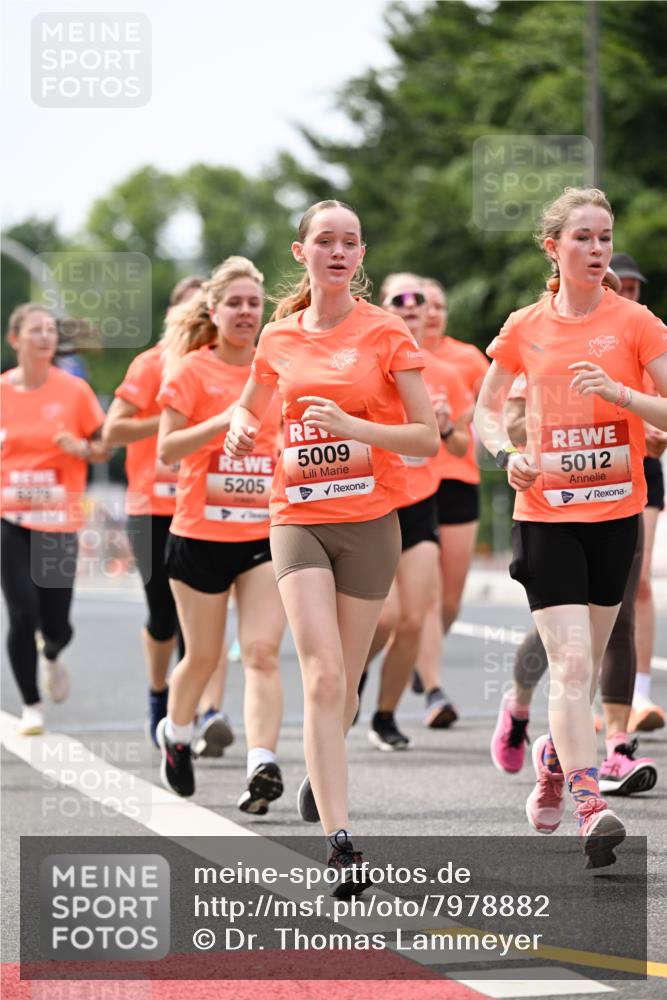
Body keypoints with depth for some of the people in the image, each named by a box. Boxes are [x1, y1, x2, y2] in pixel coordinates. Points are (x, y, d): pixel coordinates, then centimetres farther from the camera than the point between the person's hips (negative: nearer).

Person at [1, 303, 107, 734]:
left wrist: (81, 448, -15)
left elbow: (104, 448, 5)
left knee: (56, 624, 0)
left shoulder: (74, 390, -1)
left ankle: (51, 655, 39)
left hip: (59, 519, 0)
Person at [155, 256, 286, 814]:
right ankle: (175, 734, 38)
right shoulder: (192, 370, -4)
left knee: (262, 651, -13)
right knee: (203, 655, 10)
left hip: (268, 532, 2)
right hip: (201, 533, -2)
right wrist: (224, 420, -23)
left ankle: (263, 766, -21)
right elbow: (166, 450, -11)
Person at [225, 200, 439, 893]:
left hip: (370, 521, 0)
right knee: (323, 675, -16)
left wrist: (353, 426, -18)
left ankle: (320, 777, 41)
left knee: (343, 683, 9)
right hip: (298, 518, 0)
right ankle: (338, 842, -22)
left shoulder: (385, 334, -1)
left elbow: (427, 439, -3)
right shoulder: (279, 339, 7)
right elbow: (249, 407, 26)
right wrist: (240, 431, 3)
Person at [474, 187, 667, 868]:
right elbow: (485, 410, 13)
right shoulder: (525, 328, 2)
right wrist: (506, 455, -6)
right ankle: (589, 806, -21)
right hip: (546, 512, -1)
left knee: (586, 663, 13)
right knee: (570, 662, -15)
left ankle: (554, 758, 41)